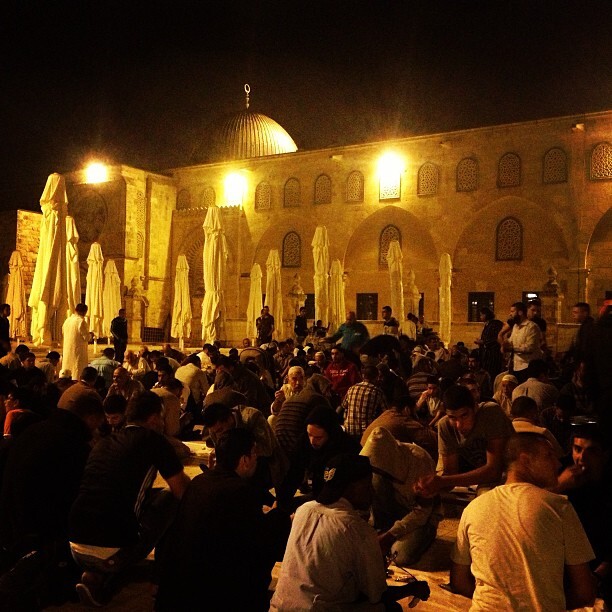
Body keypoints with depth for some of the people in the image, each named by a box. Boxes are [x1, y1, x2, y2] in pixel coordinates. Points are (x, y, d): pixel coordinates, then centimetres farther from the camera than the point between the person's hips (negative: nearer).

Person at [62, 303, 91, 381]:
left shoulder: (67, 320, 5)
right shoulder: (81, 321, -17)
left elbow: (63, 331, 20)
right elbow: (86, 337, -15)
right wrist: (90, 334, 5)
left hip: (67, 351, 7)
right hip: (78, 351, -7)